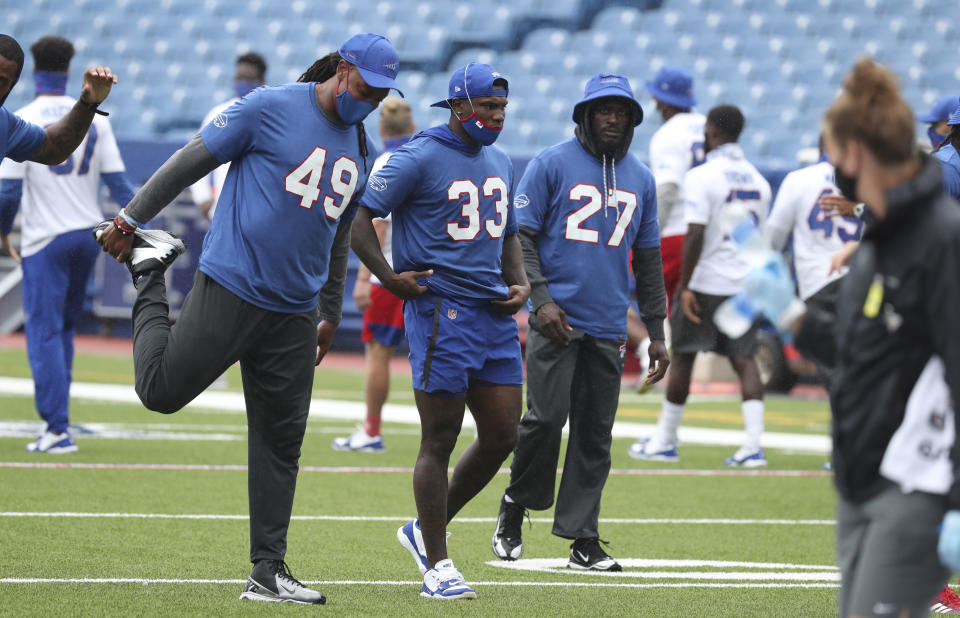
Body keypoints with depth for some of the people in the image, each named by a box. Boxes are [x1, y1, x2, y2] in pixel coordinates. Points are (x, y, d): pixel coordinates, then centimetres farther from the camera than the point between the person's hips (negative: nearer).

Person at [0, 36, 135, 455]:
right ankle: (55, 416, 21)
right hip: (89, 233, 5)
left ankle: (58, 428, -9)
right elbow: (117, 180, 1)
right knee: (64, 327, 18)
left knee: (45, 333, -2)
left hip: (45, 240, -4)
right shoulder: (94, 118, 4)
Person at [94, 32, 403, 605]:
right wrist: (131, 219, -6)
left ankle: (269, 572, 10)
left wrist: (331, 314, 27)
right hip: (230, 291, -6)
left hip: (293, 315, 6)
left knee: (281, 441, 5)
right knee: (161, 390, -7)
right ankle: (150, 270, 18)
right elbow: (191, 161, -4)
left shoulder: (361, 149, 14)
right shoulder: (271, 108, -7)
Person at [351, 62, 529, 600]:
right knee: (440, 441, -4)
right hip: (442, 309, -8)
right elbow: (360, 216, -9)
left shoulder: (501, 164, 16)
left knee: (502, 437, 6)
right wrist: (389, 276, -18)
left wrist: (520, 283, 11)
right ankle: (438, 566, 3)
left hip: (495, 314, 8)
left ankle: (426, 530, 24)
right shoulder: (420, 159, -8)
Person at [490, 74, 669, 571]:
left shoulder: (640, 179, 14)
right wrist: (540, 297, -14)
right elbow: (521, 237, -2)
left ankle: (583, 539, 6)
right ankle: (516, 504, 11)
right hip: (556, 320, -4)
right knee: (545, 418, -12)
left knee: (595, 433, 3)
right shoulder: (552, 164, 1)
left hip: (609, 327, 4)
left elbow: (648, 262, 19)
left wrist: (656, 334, 15)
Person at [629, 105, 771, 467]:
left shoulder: (702, 177, -13)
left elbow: (695, 235, -19)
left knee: (682, 357, 6)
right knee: (743, 358, 5)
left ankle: (665, 441, 14)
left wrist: (685, 285, -16)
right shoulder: (757, 181, 8)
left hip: (707, 282, -5)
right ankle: (753, 445, -7)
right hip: (746, 281, 5)